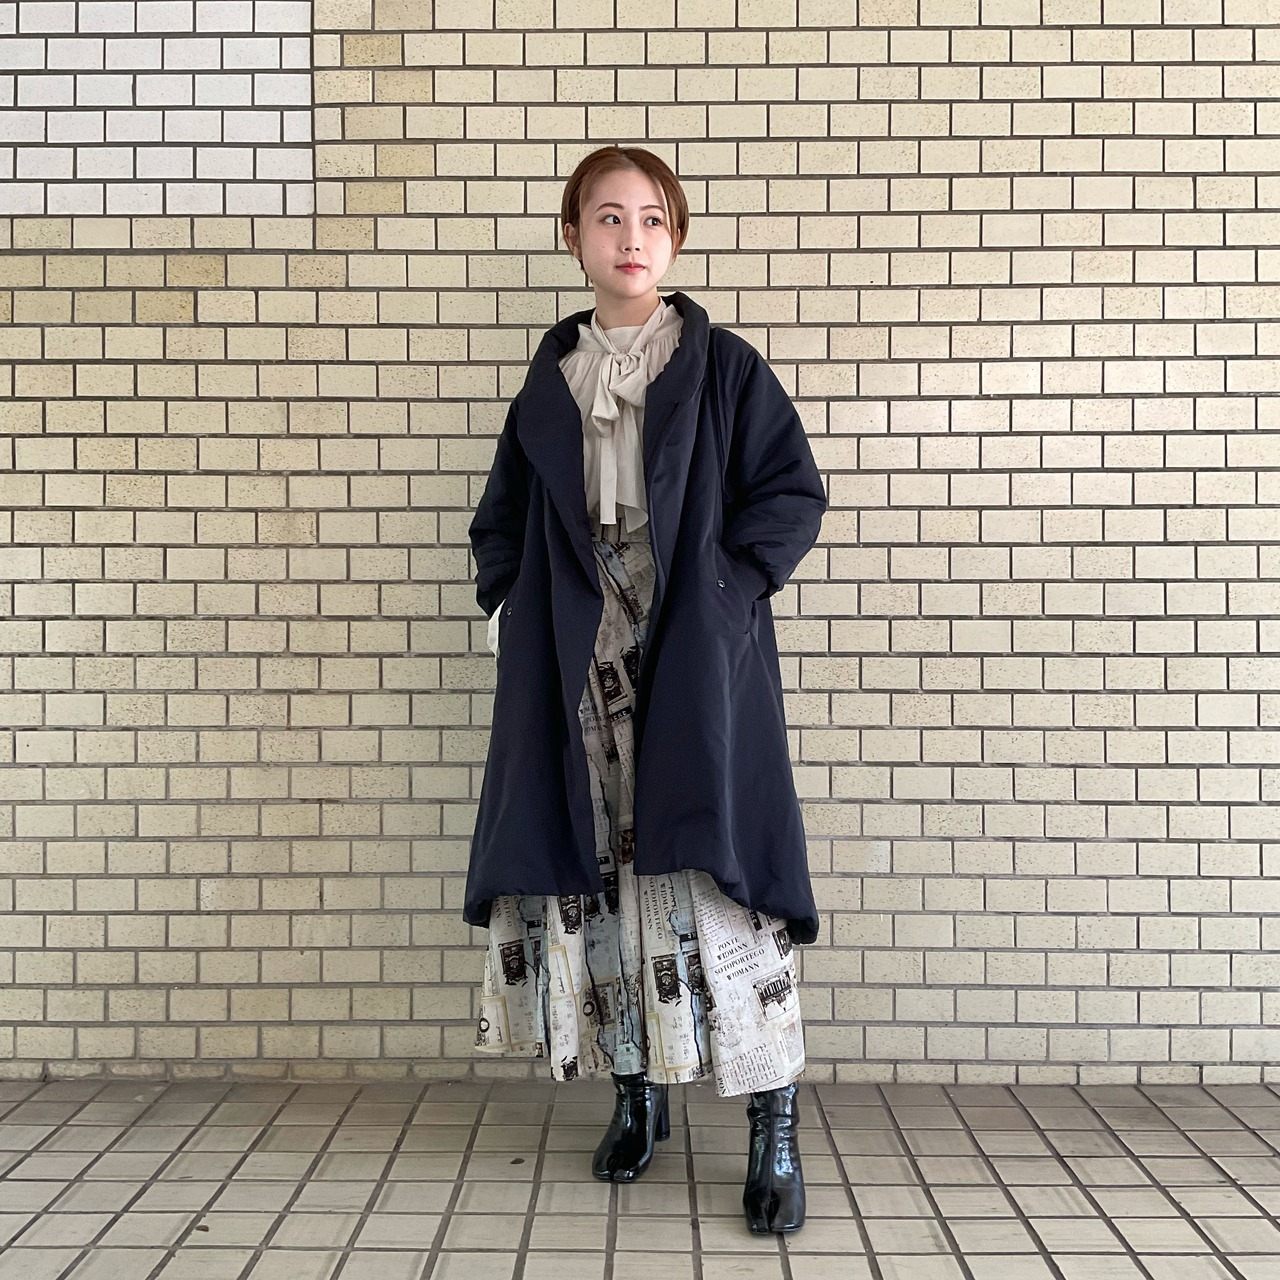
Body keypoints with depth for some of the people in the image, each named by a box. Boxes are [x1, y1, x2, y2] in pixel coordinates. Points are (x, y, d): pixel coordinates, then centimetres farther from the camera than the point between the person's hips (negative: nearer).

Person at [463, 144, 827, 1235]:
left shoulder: (722, 367, 4)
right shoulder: (551, 381, 14)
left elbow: (794, 492, 0)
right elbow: (504, 519, 21)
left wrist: (727, 584, -12)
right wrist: (510, 603, 5)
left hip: (696, 665, -4)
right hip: (577, 672, 4)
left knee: (712, 871, -8)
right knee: (593, 869, 5)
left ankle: (775, 1130, 1)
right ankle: (636, 1093, 22)